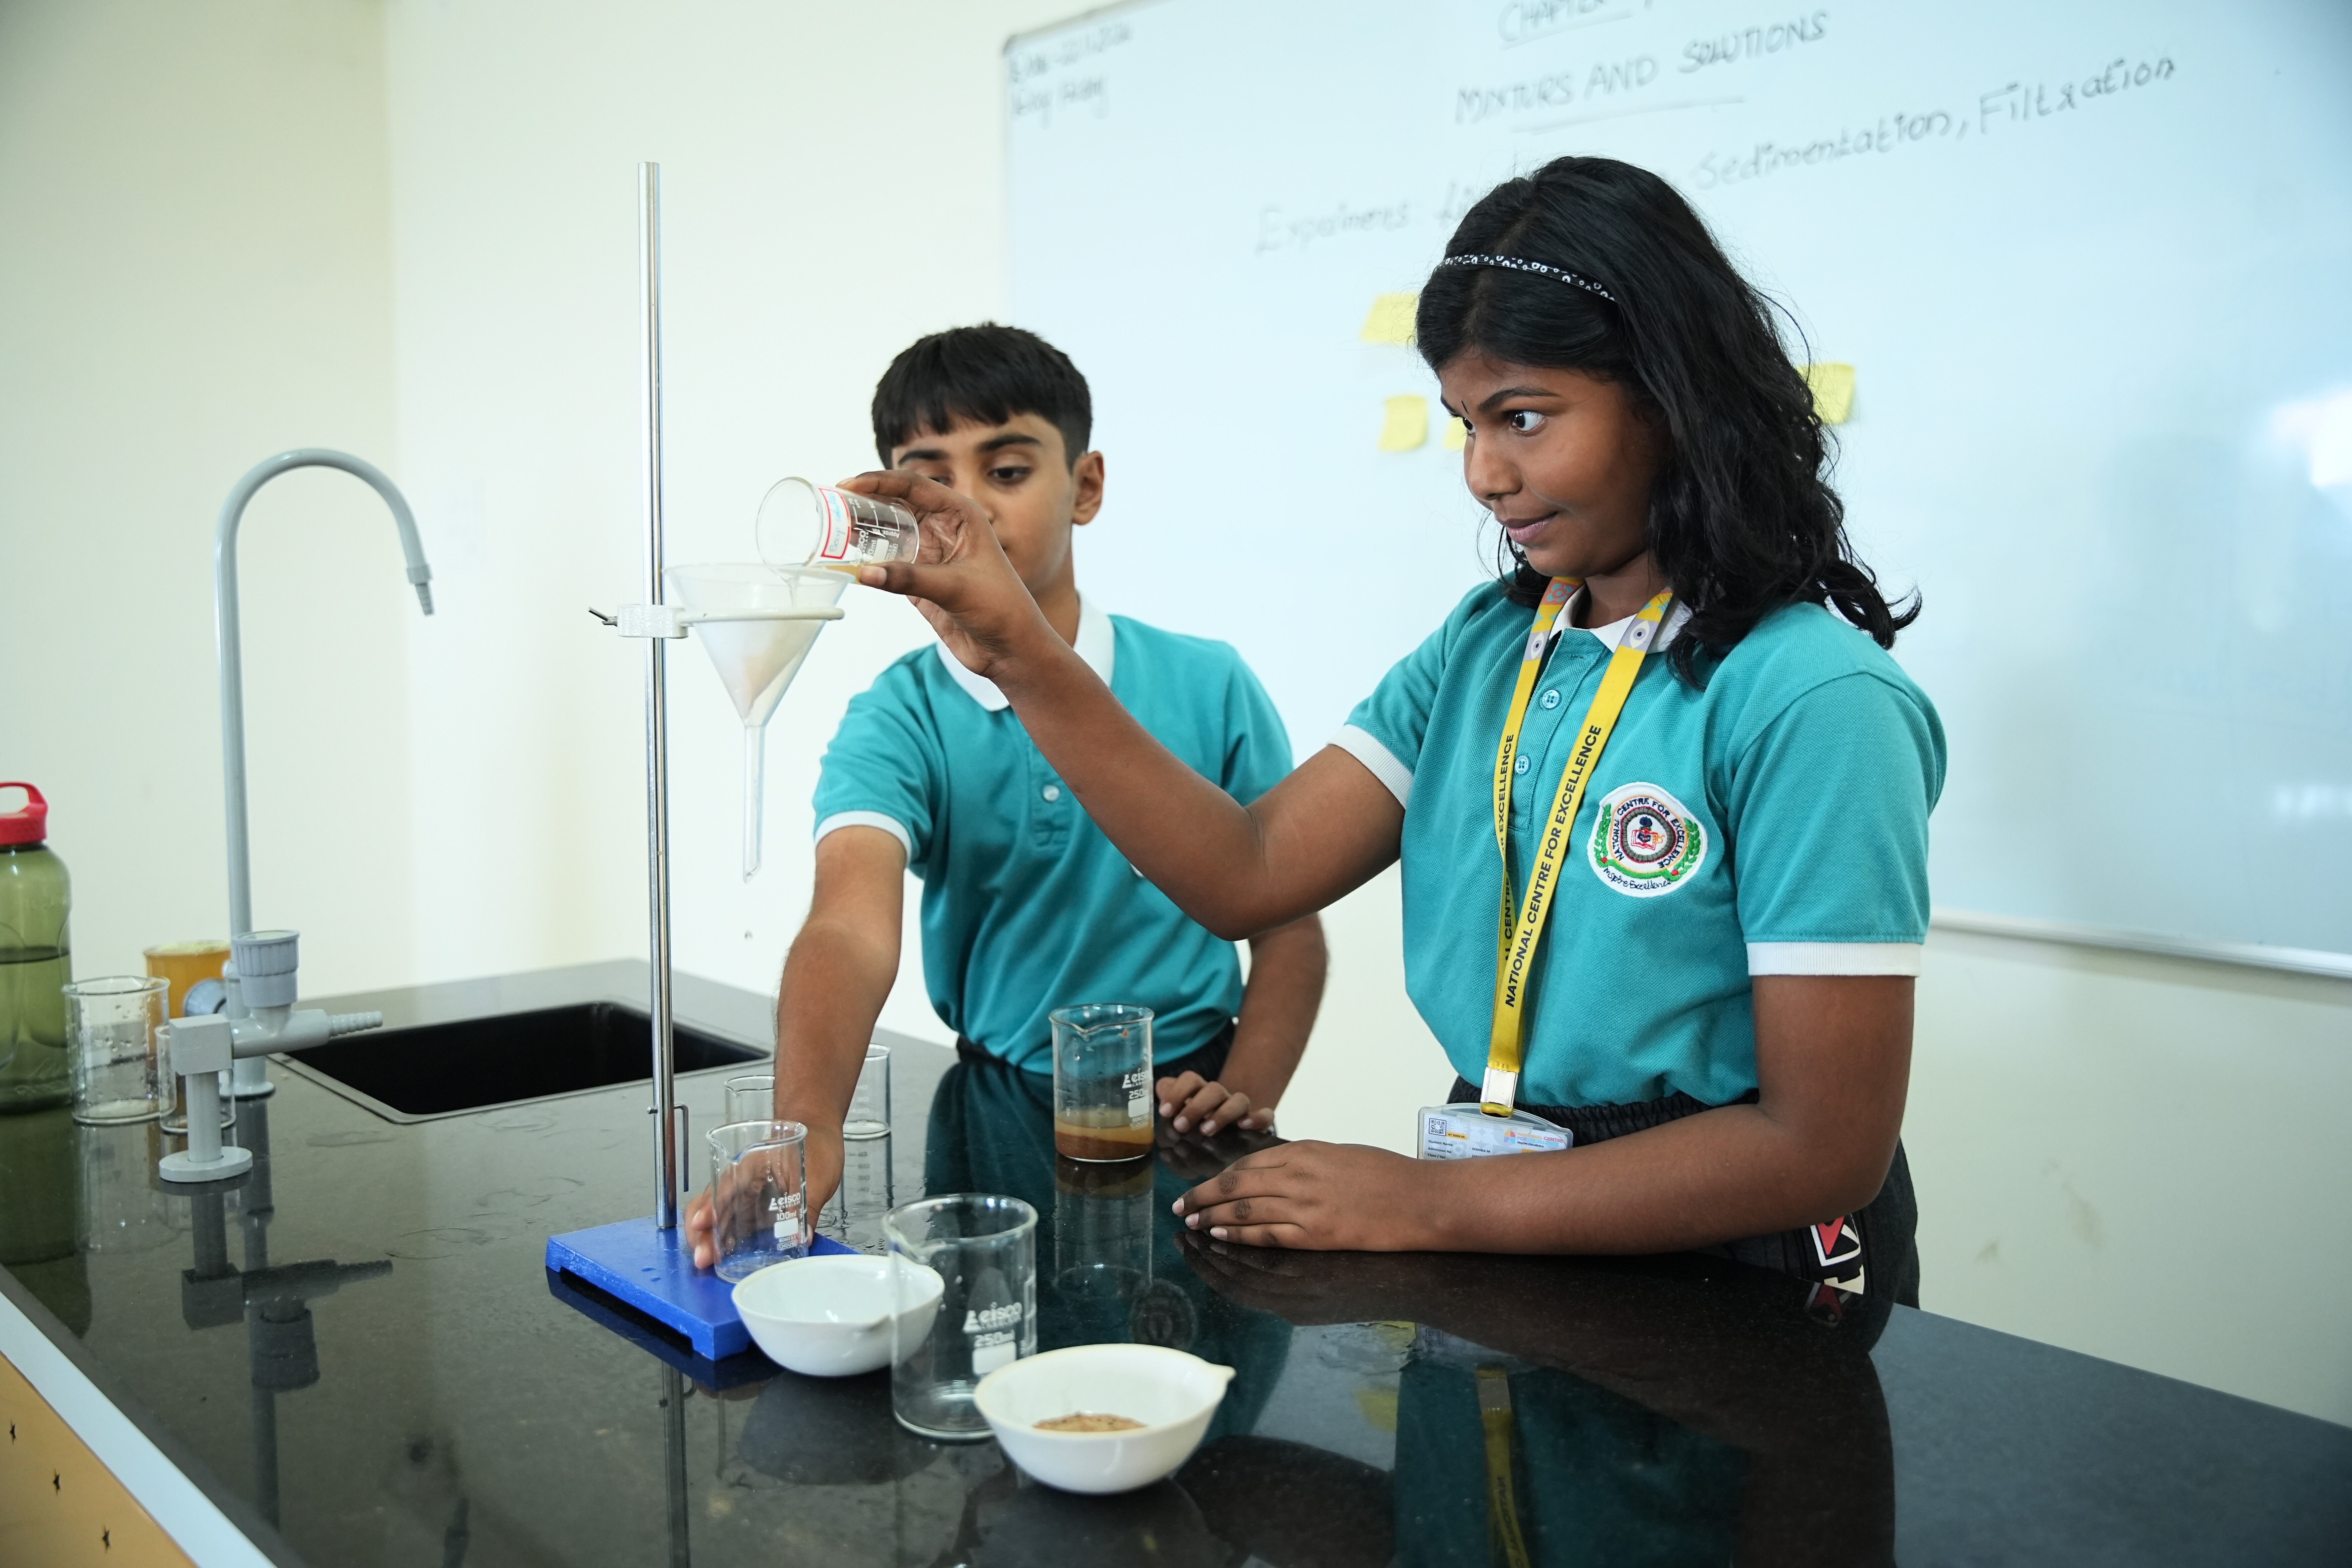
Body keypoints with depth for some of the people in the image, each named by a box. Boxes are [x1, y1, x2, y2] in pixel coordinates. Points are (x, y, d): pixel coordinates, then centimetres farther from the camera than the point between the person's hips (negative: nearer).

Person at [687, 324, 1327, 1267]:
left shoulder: (1208, 687, 0)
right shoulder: (897, 721, -3)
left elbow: (1288, 925, 5)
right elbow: (853, 923, -22)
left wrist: (1245, 1100, -11)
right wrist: (806, 1136, -40)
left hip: (1184, 1104, 0)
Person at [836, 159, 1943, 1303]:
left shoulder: (1810, 699, -15)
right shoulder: (1489, 642, 7)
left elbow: (1825, 1147, -16)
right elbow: (1249, 876, -3)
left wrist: (1434, 1202, -16)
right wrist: (1019, 651, -10)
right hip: (1502, 1248, 5)